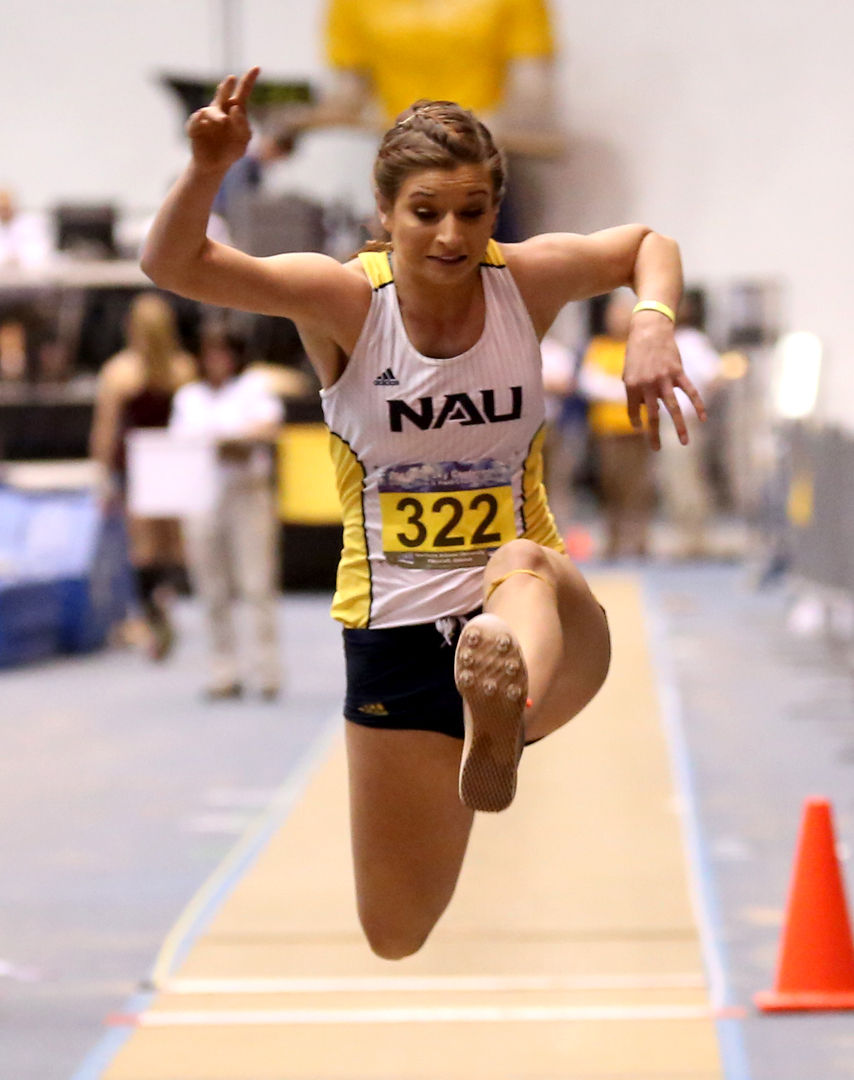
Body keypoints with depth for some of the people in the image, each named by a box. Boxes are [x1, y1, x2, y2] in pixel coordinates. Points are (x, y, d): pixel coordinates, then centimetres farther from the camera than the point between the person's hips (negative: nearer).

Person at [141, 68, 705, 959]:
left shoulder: (526, 281, -3)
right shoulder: (344, 300, -8)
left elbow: (649, 245, 17)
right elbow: (172, 265, -19)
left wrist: (651, 326, -4)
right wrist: (209, 169, -37)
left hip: (548, 618, -1)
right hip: (395, 628, 1)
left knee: (525, 565, -40)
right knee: (399, 936, 8)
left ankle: (501, 729, -73)